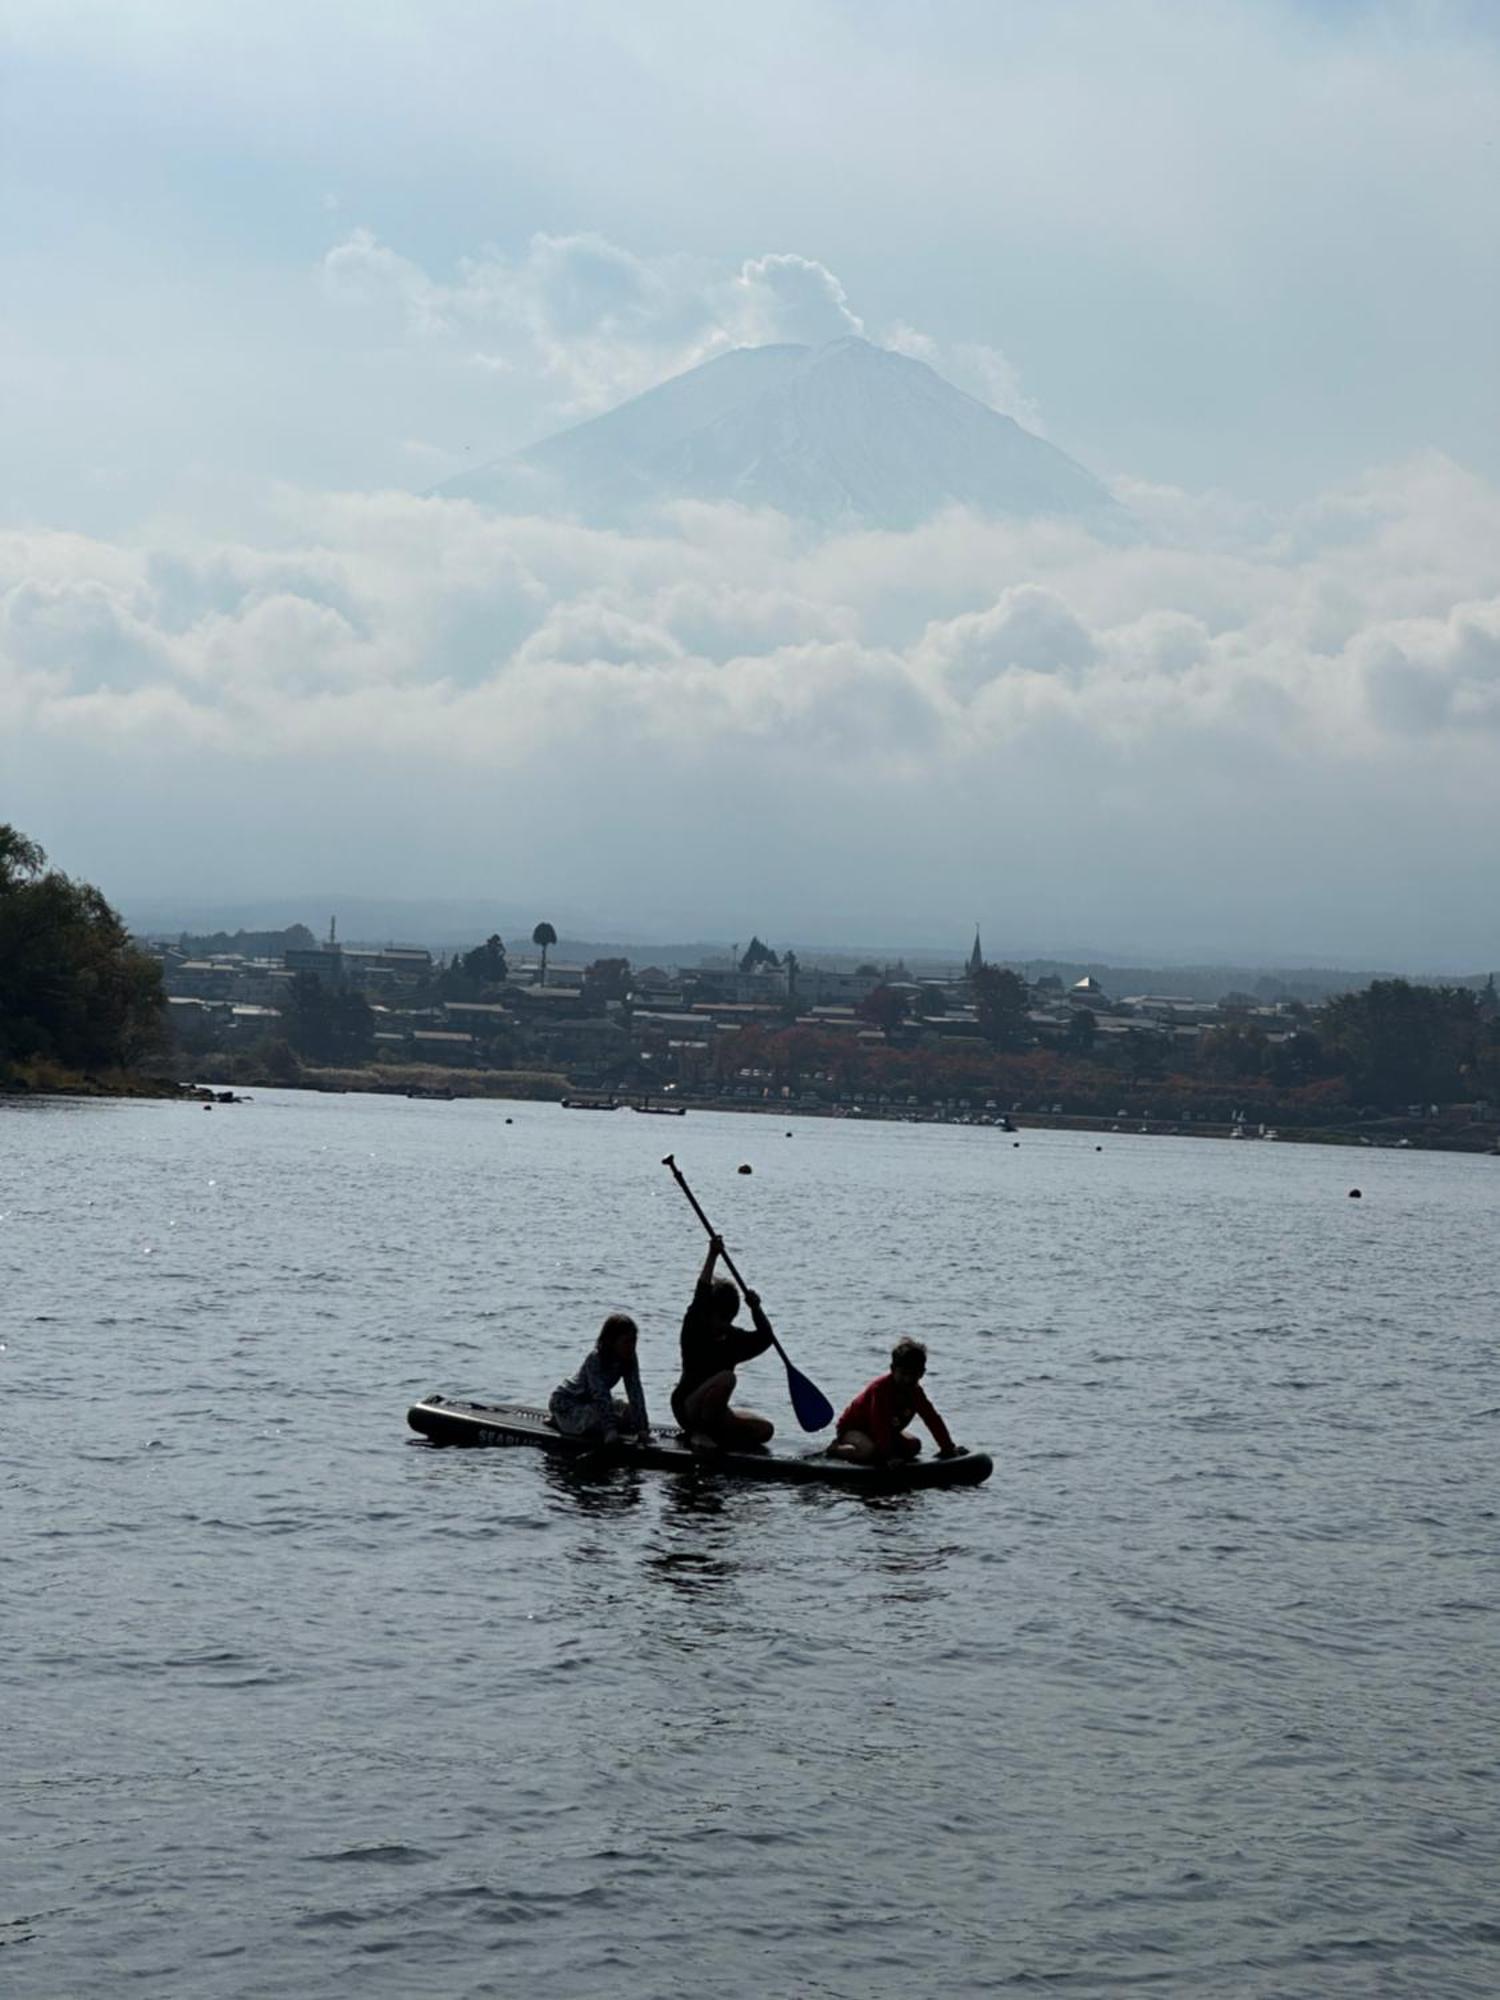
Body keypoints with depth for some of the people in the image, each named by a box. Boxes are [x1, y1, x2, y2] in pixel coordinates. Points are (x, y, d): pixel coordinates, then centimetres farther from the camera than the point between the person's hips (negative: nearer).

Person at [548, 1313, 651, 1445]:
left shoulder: (629, 1359, -13)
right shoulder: (595, 1358, -32)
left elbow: (635, 1391, -18)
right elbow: (601, 1396, -38)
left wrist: (642, 1427, -27)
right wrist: (610, 1431, -45)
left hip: (589, 1402, 7)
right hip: (565, 1403, -7)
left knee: (630, 1410, -8)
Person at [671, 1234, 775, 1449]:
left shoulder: (734, 1340, 11)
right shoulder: (694, 1330, -6)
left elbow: (764, 1337, 3)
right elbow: (700, 1296, -20)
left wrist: (755, 1309, -13)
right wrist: (712, 1256, -27)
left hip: (714, 1412, 7)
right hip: (687, 1407, -7)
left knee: (765, 1430, -8)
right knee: (725, 1378, -32)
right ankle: (700, 1433, -21)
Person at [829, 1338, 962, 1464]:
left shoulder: (915, 1392, -9)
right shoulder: (880, 1388, -32)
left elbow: (933, 1419, -9)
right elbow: (880, 1425, -39)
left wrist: (948, 1448, -15)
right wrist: (887, 1455, -44)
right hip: (853, 1429, -8)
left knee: (914, 1445, -5)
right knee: (868, 1450, -38)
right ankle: (836, 1449, -8)